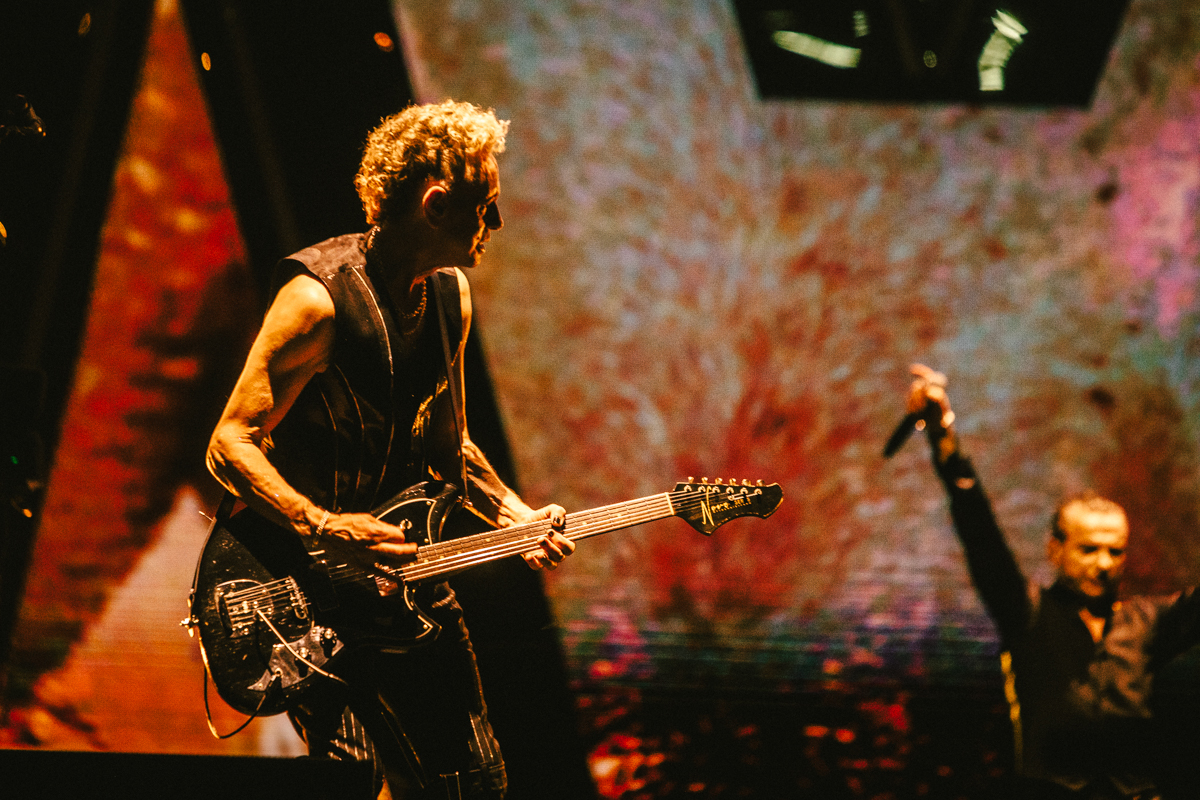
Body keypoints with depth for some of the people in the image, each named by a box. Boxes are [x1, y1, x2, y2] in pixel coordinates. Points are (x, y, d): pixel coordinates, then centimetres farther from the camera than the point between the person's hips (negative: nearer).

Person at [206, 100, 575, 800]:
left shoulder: (451, 294, 7)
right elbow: (230, 446, -19)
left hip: (406, 565, 7)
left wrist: (515, 516, 4)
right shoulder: (322, 298, -19)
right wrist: (327, 527, -30)